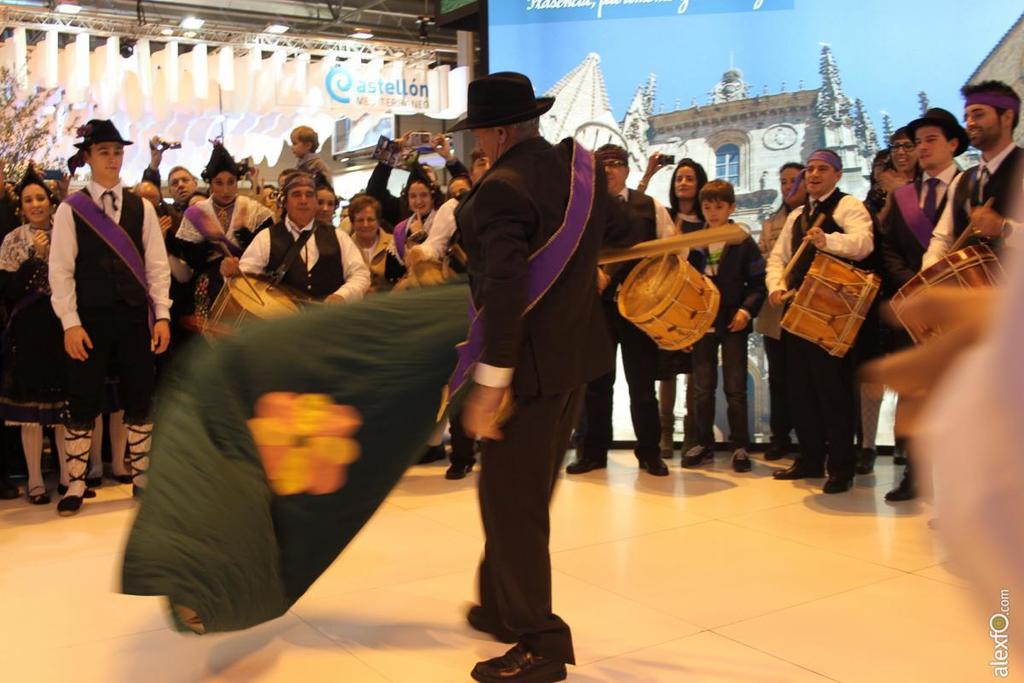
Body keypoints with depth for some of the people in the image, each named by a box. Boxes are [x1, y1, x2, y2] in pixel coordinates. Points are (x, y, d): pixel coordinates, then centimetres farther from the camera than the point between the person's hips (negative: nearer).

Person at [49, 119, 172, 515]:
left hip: (136, 318, 2)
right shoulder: (71, 209, 1)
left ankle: (141, 479, 20)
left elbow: (157, 265, 6)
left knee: (139, 401, 7)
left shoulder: (141, 208, 8)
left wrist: (162, 315, -2)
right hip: (90, 319, -2)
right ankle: (75, 486, 14)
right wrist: (70, 323, -10)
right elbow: (60, 270, -3)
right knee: (83, 403, 3)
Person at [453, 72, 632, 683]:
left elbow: (506, 289, -28)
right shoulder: (582, 165, 6)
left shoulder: (501, 188, -20)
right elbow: (624, 241, 15)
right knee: (528, 491, 20)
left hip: (529, 363, -9)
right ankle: (504, 608, 36)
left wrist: (489, 381, -27)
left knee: (512, 501, 2)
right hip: (578, 354, 9)